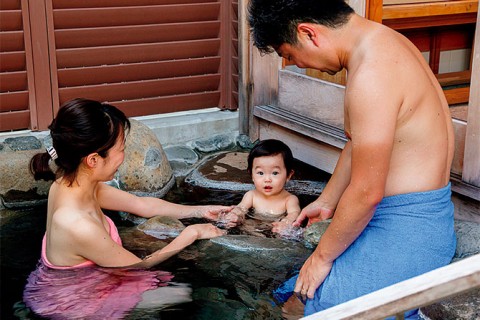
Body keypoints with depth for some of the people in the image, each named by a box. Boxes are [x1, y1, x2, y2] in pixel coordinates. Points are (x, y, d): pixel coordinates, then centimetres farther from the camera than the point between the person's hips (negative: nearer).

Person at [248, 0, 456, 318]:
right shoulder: (381, 40, 7)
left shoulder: (372, 75, -26)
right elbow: (356, 145, 17)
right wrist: (326, 202, 24)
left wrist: (322, 256, -9)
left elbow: (366, 193, -22)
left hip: (407, 230, -10)